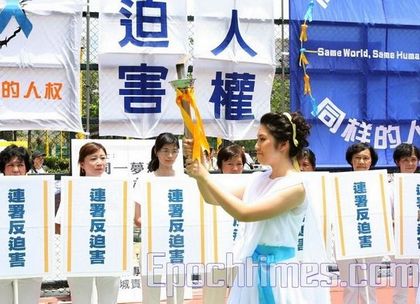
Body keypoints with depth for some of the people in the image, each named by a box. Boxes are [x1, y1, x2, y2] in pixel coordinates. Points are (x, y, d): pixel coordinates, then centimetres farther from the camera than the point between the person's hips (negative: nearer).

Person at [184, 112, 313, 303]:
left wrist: (205, 177, -19)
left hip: (274, 270, -6)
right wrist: (198, 166, -1)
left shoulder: (295, 187, -15)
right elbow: (213, 199, 12)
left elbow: (244, 213, -23)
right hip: (249, 268, 7)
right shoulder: (258, 179, 8)